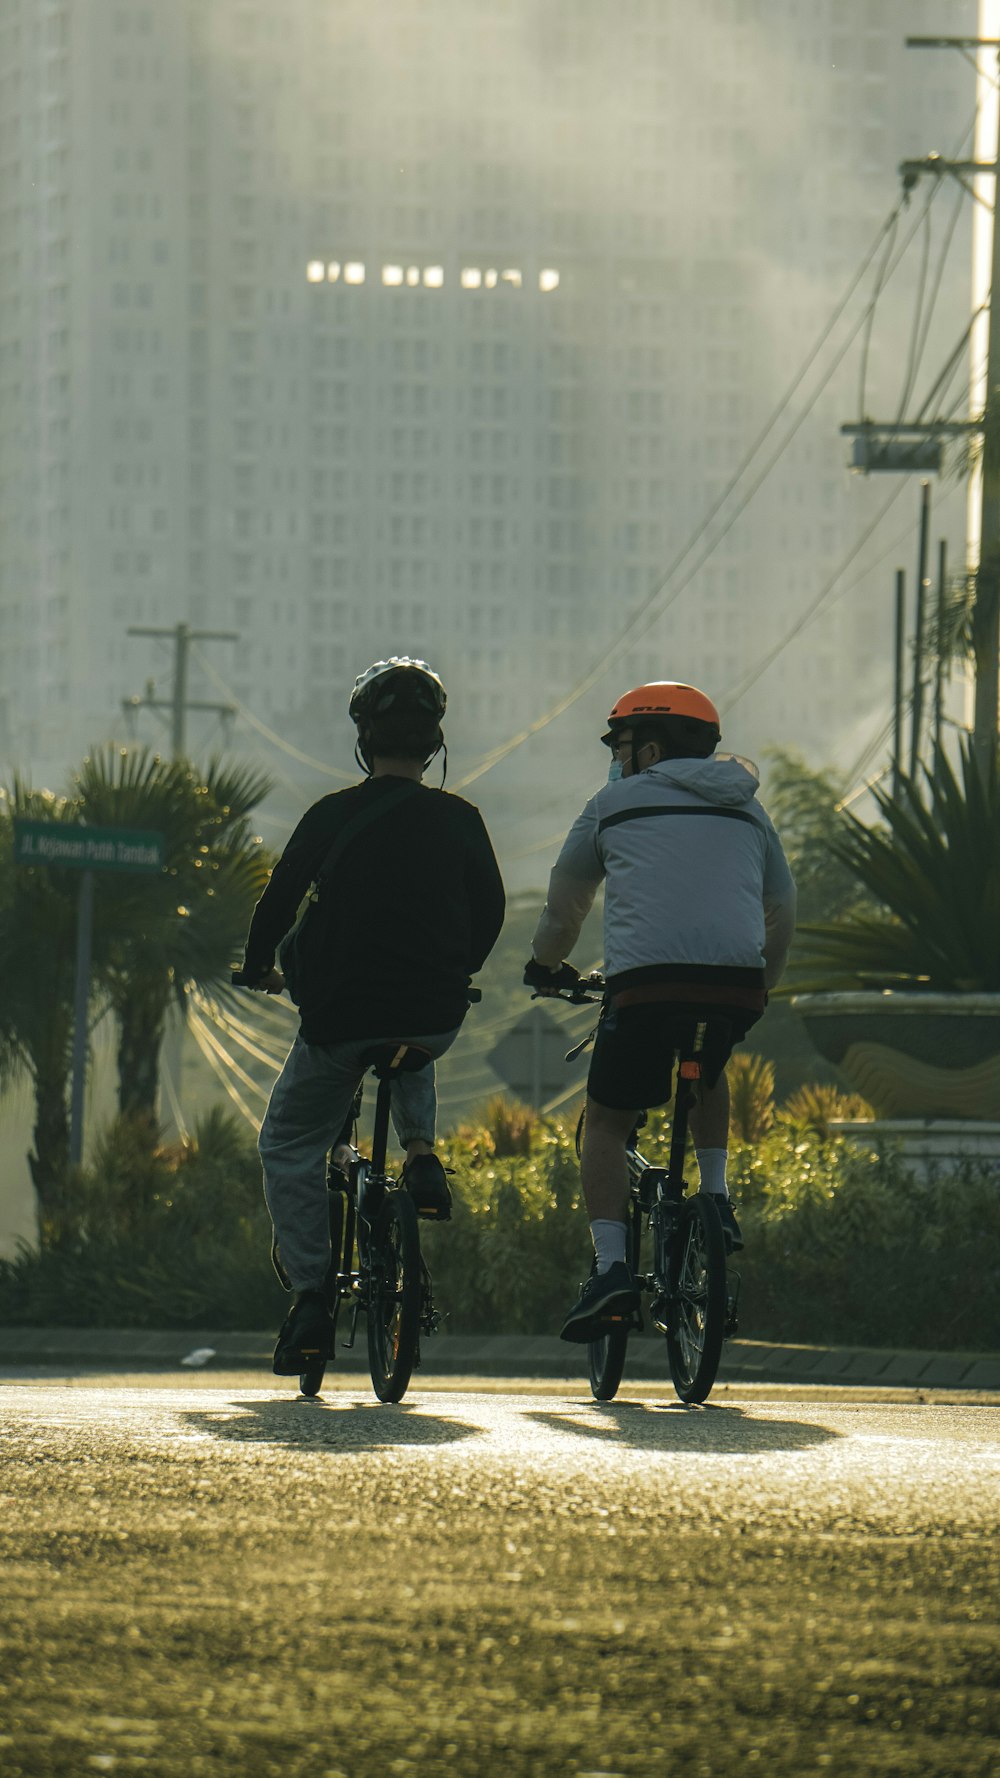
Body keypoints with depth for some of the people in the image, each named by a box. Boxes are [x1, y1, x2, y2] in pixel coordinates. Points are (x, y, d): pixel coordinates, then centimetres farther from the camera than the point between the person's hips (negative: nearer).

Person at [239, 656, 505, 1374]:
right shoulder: (461, 820, 2)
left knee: (290, 1142, 15)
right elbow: (490, 911, 13)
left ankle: (312, 1295, 2)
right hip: (437, 1016, 3)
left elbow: (280, 899, 2)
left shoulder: (334, 816, -5)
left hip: (342, 1016, -3)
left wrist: (258, 966, 22)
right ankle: (421, 1152, 14)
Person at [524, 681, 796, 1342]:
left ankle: (611, 1264, -4)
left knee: (607, 1121, 11)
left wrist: (546, 967, 44)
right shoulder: (747, 810, 23)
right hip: (737, 986, 3)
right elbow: (782, 916, 29)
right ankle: (717, 1201, 18)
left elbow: (563, 908, 26)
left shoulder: (616, 803, 15)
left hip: (648, 982, -3)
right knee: (708, 1072, 35)